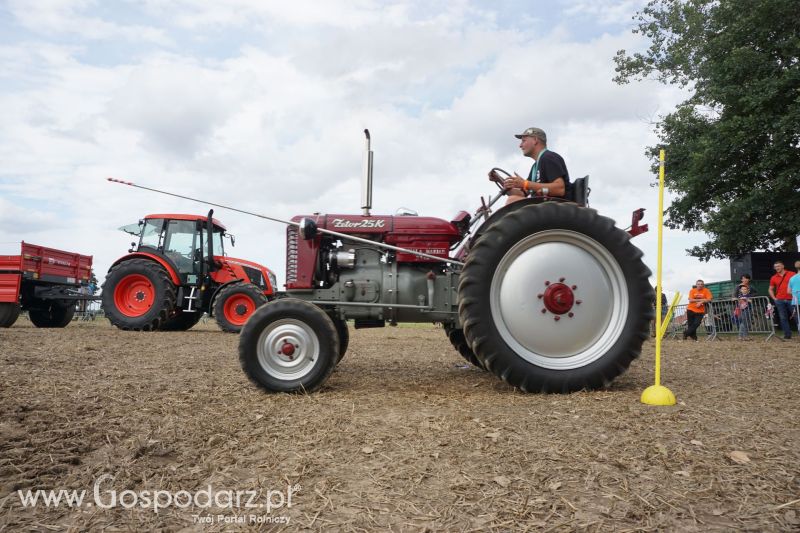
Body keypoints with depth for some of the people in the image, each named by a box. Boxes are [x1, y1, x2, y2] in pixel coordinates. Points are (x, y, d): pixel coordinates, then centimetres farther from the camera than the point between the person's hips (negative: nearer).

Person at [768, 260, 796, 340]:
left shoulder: (792, 274, 0)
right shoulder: (773, 278, 9)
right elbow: (771, 289, 19)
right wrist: (774, 298, 6)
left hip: (791, 300, -3)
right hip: (780, 301, 3)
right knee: (783, 318, 4)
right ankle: (787, 335, 10)